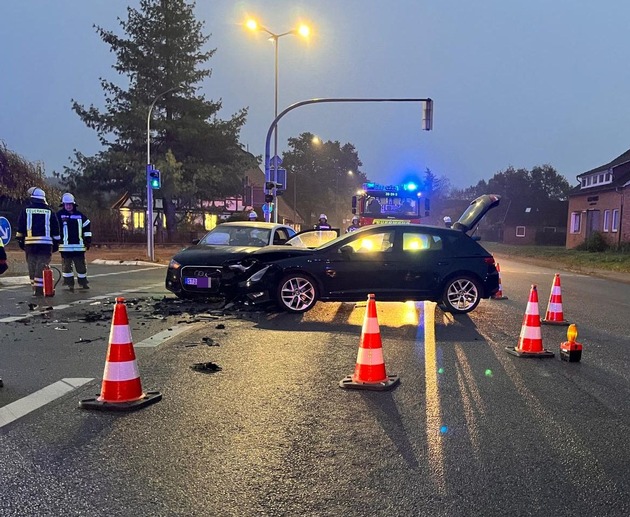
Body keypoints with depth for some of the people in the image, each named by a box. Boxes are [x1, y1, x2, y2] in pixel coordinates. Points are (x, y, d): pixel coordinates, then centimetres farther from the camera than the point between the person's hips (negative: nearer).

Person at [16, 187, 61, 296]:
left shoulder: (26, 210, 7)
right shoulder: (49, 211, 6)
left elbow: (20, 227, 8)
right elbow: (55, 229, 7)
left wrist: (20, 240, 16)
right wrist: (56, 242, 13)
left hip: (30, 243, 1)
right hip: (46, 243, -1)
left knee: (32, 266, 10)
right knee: (42, 267, -2)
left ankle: (35, 288, 12)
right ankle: (40, 289, -9)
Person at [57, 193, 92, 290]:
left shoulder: (80, 216, 7)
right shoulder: (59, 215, 1)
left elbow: (87, 226, 13)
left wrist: (88, 240, 9)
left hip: (79, 246, 2)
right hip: (65, 247, -2)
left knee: (81, 265, 7)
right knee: (66, 266, 2)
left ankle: (83, 283, 20)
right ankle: (69, 284, 10)